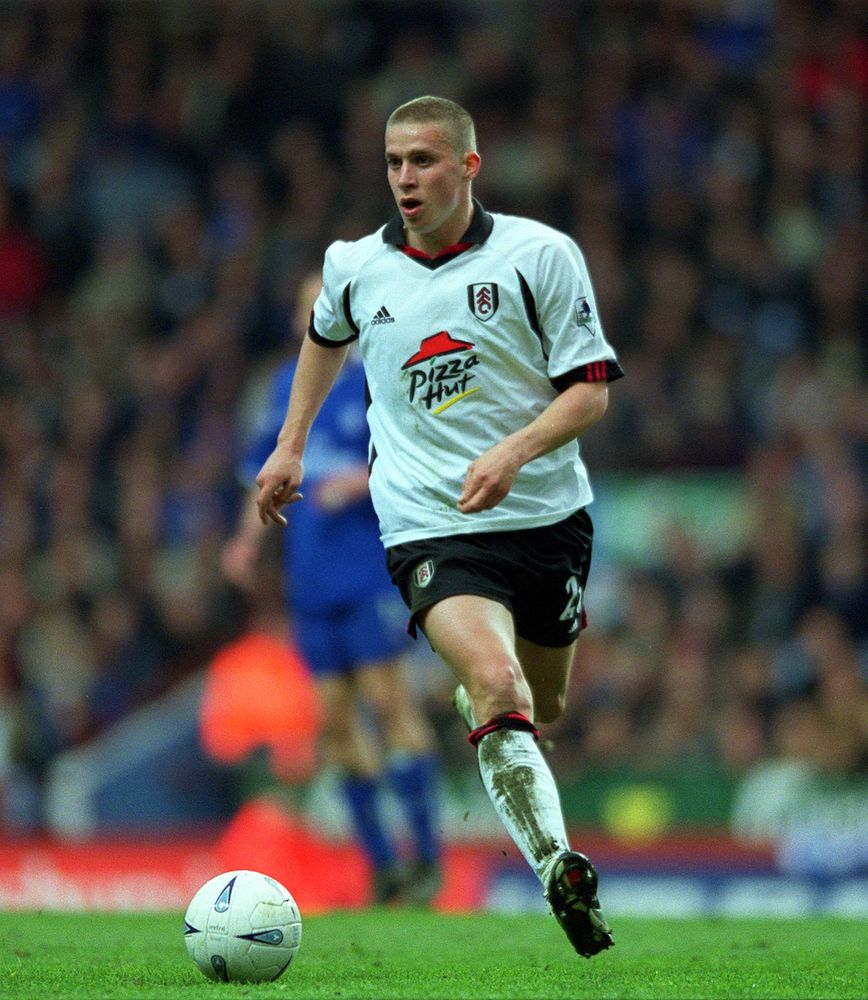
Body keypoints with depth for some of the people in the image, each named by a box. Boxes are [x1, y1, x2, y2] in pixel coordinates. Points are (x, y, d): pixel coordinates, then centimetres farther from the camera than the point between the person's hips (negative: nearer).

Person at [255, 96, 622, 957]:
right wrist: (291, 445, 26)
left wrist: (515, 451, -22)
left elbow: (591, 388, -5)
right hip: (428, 526, -1)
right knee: (498, 689, -26)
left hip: (546, 514, 1)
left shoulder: (540, 255, -6)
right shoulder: (355, 268, 2)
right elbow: (327, 337, 27)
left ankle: (470, 702, 54)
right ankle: (560, 872, -30)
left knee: (542, 706, 18)